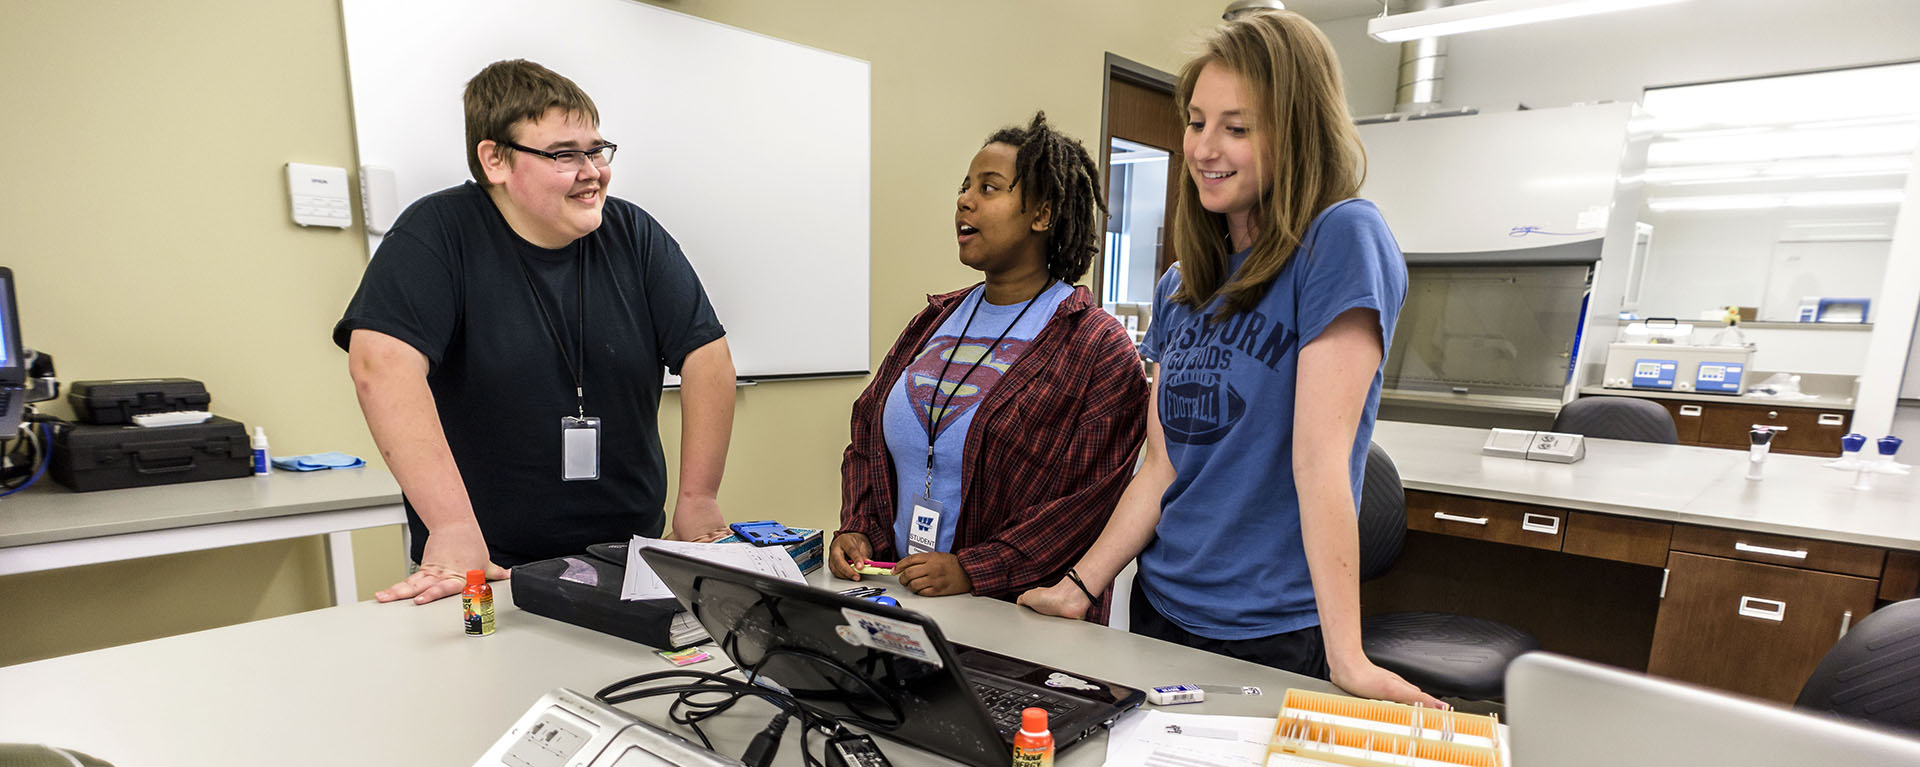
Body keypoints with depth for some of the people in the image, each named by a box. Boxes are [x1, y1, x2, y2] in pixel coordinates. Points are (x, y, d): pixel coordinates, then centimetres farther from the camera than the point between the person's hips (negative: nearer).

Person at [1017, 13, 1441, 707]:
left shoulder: (1342, 241, -14)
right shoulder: (1180, 289, 4)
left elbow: (1320, 459, -21)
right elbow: (1163, 467, 2)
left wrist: (1347, 659, -21)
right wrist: (1078, 588, -2)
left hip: (1276, 634, -6)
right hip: (1159, 610, 6)